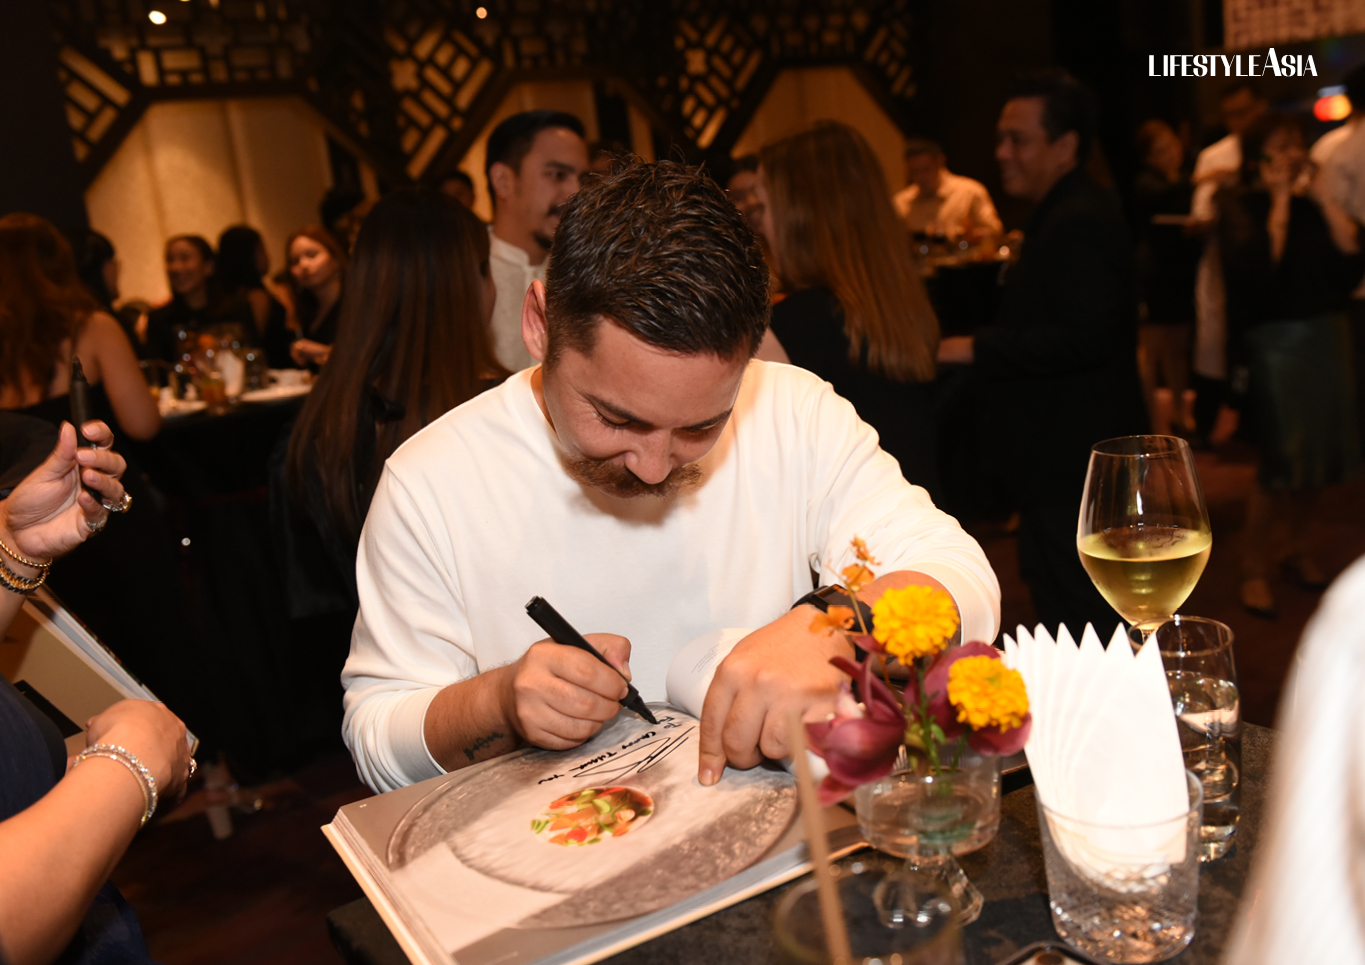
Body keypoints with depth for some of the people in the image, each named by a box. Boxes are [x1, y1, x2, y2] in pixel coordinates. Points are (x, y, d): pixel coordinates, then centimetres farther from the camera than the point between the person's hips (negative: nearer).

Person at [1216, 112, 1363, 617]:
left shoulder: (1311, 205, 10)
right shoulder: (1238, 205, -4)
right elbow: (1257, 265, -21)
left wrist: (1321, 196, -3)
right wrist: (1279, 201, -12)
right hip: (1273, 337, -5)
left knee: (1318, 449, 11)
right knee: (1281, 458, -8)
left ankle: (1299, 548, 29)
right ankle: (1254, 569, 6)